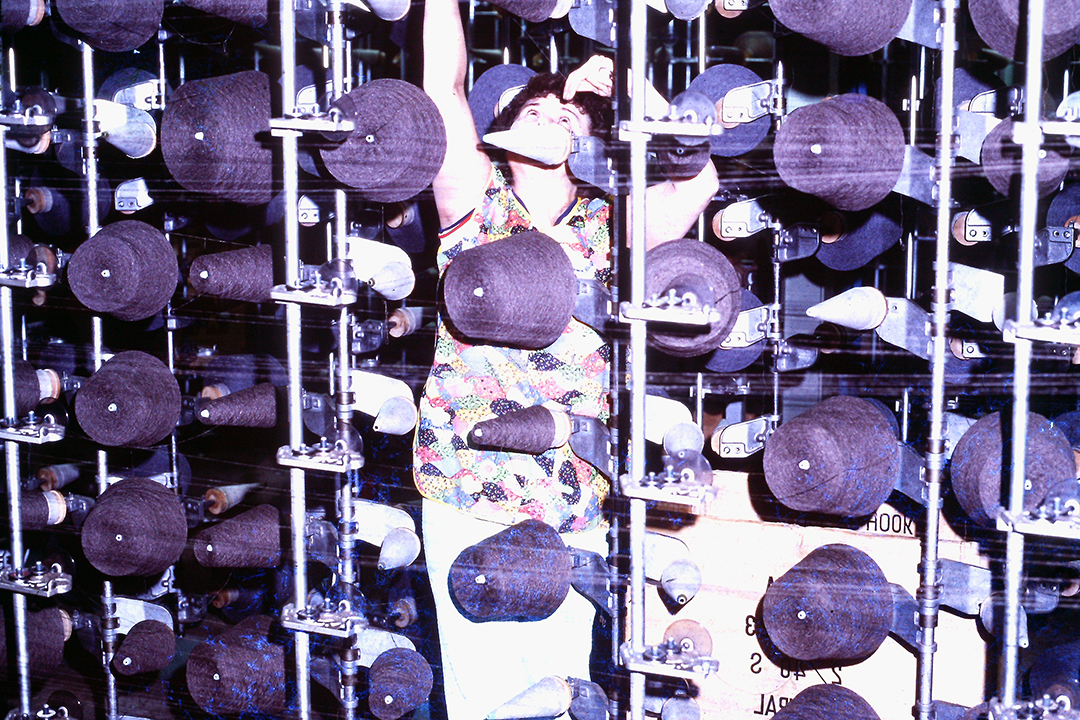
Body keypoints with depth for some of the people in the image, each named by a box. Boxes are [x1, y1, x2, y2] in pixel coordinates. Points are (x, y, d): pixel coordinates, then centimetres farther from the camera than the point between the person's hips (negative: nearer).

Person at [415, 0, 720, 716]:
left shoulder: (608, 226, 7)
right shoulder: (476, 204, 4)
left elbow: (701, 177, -5)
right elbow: (443, 84, -5)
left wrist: (626, 88, -1)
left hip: (572, 501, 2)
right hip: (466, 495, -1)